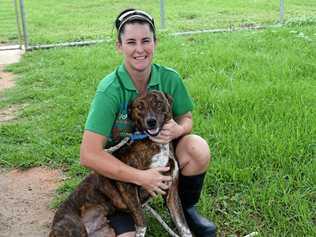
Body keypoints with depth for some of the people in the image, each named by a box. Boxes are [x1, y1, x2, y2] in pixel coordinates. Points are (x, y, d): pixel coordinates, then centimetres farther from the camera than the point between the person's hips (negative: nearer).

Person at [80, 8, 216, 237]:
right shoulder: (110, 90, -26)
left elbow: (186, 119, 1)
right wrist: (140, 177, -31)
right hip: (119, 168, -3)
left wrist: (178, 130, -25)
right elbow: (89, 154, -28)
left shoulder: (169, 78, -14)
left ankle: (185, 208, 3)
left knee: (198, 148, -25)